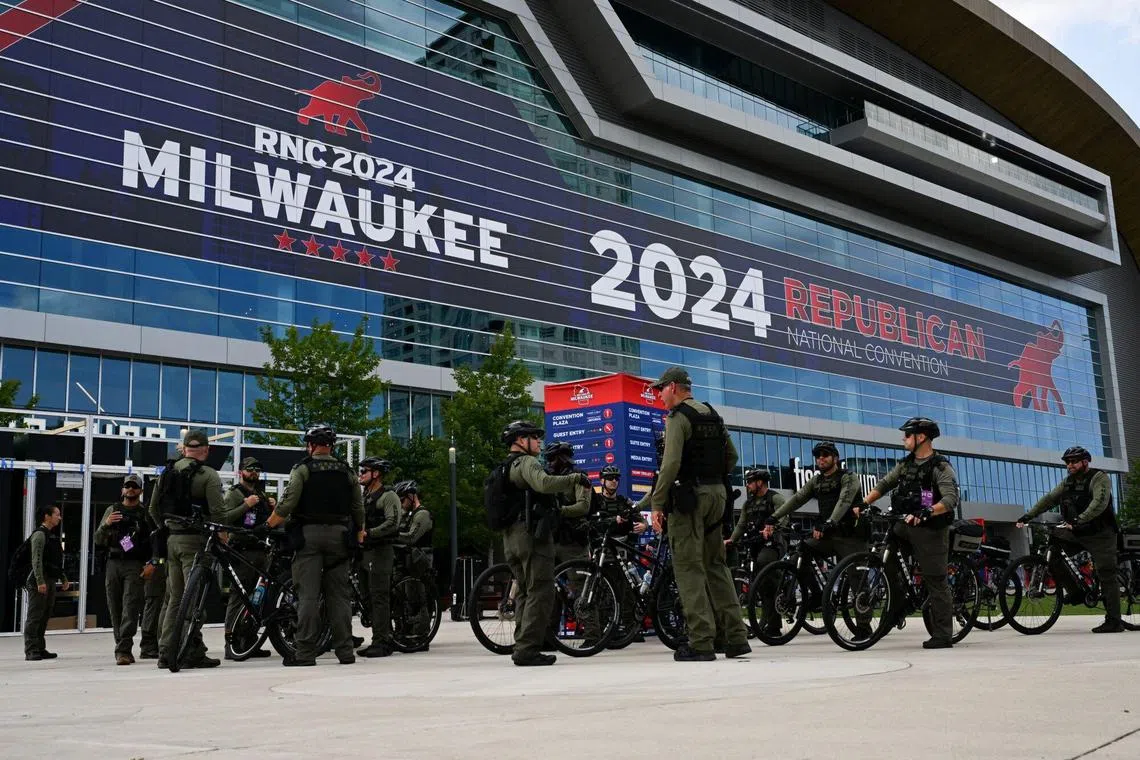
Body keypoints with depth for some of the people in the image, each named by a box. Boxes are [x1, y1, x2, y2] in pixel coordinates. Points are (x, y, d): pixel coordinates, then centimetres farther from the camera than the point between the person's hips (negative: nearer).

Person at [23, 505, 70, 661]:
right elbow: (36, 560, -17)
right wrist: (40, 582, -23)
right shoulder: (39, 534, -9)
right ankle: (31, 650, -8)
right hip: (40, 581, -9)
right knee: (35, 616, -8)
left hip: (50, 580, 9)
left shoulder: (53, 535, 19)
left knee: (44, 616, 11)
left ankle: (40, 649, 15)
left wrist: (63, 579, 22)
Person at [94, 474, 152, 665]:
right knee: (115, 609, 5)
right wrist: (106, 524, -6)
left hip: (135, 565, -4)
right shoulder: (112, 510, 17)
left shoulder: (146, 513, 8)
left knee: (130, 607, -14)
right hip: (113, 563, 4)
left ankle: (123, 650, -20)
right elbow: (98, 540, 13)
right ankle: (123, 648, 14)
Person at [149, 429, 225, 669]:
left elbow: (153, 509, 15)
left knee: (175, 598, 13)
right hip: (194, 541, -6)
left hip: (171, 540, 6)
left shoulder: (168, 472, 12)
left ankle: (166, 652, 13)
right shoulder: (208, 475, -8)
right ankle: (193, 653, -4)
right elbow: (217, 512, -15)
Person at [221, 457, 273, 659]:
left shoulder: (261, 494, 24)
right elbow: (224, 517, -15)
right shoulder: (234, 493, 0)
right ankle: (231, 644, -9)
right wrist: (246, 505, -18)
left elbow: (269, 521, 30)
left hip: (261, 550, 8)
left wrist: (271, 509, 11)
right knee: (238, 597, -10)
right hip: (242, 551, -8)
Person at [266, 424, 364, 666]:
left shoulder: (302, 469, -2)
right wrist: (359, 532, 26)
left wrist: (271, 523, 5)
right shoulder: (347, 472, 10)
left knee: (308, 595, -3)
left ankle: (305, 652, -3)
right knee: (339, 594, 7)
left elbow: (288, 502, -11)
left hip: (309, 534, -3)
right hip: (339, 535, 3)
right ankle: (345, 650, 7)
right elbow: (358, 507, 11)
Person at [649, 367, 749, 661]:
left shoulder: (678, 417, -10)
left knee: (689, 568, -4)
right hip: (717, 494, 8)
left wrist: (657, 504, -16)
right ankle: (736, 637, 12)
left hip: (688, 496, -8)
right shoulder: (713, 415, 16)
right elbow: (732, 456, 19)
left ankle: (701, 643, -6)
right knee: (716, 565, 13)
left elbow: (671, 463, -20)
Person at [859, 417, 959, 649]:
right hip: (904, 526, 7)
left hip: (930, 530, -7)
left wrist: (926, 512, -36)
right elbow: (884, 484, 12)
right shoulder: (906, 464, 12)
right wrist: (865, 503, -2)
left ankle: (943, 636, 3)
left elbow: (951, 498, -22)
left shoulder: (941, 467, -10)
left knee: (935, 581, -3)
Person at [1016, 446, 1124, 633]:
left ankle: (1114, 621, -3)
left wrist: (1079, 520, -38)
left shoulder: (1099, 478, -10)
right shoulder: (1068, 482, 13)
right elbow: (1049, 499, 7)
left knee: (1106, 575, -7)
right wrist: (1027, 516, -6)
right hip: (1075, 533, 7)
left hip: (1099, 535, -7)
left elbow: (1099, 502, -26)